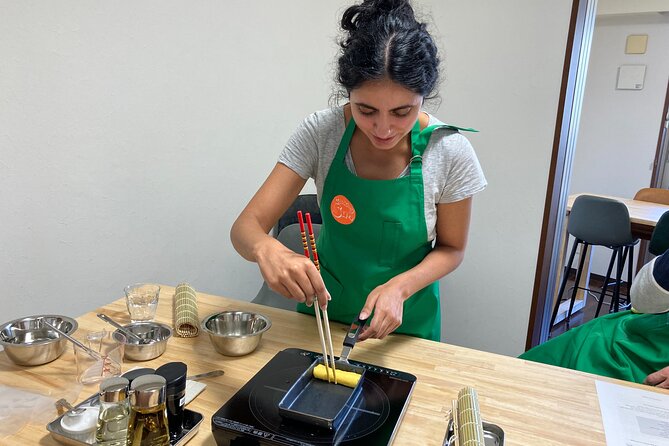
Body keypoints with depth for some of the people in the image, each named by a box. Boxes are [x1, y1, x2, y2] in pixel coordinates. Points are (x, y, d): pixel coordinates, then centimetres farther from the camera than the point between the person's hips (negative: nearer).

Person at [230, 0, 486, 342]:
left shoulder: (451, 152, -22)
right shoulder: (320, 133, -22)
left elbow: (450, 248, -8)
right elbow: (246, 226, -22)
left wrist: (400, 287, -27)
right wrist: (267, 249, -45)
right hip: (322, 308, 2)